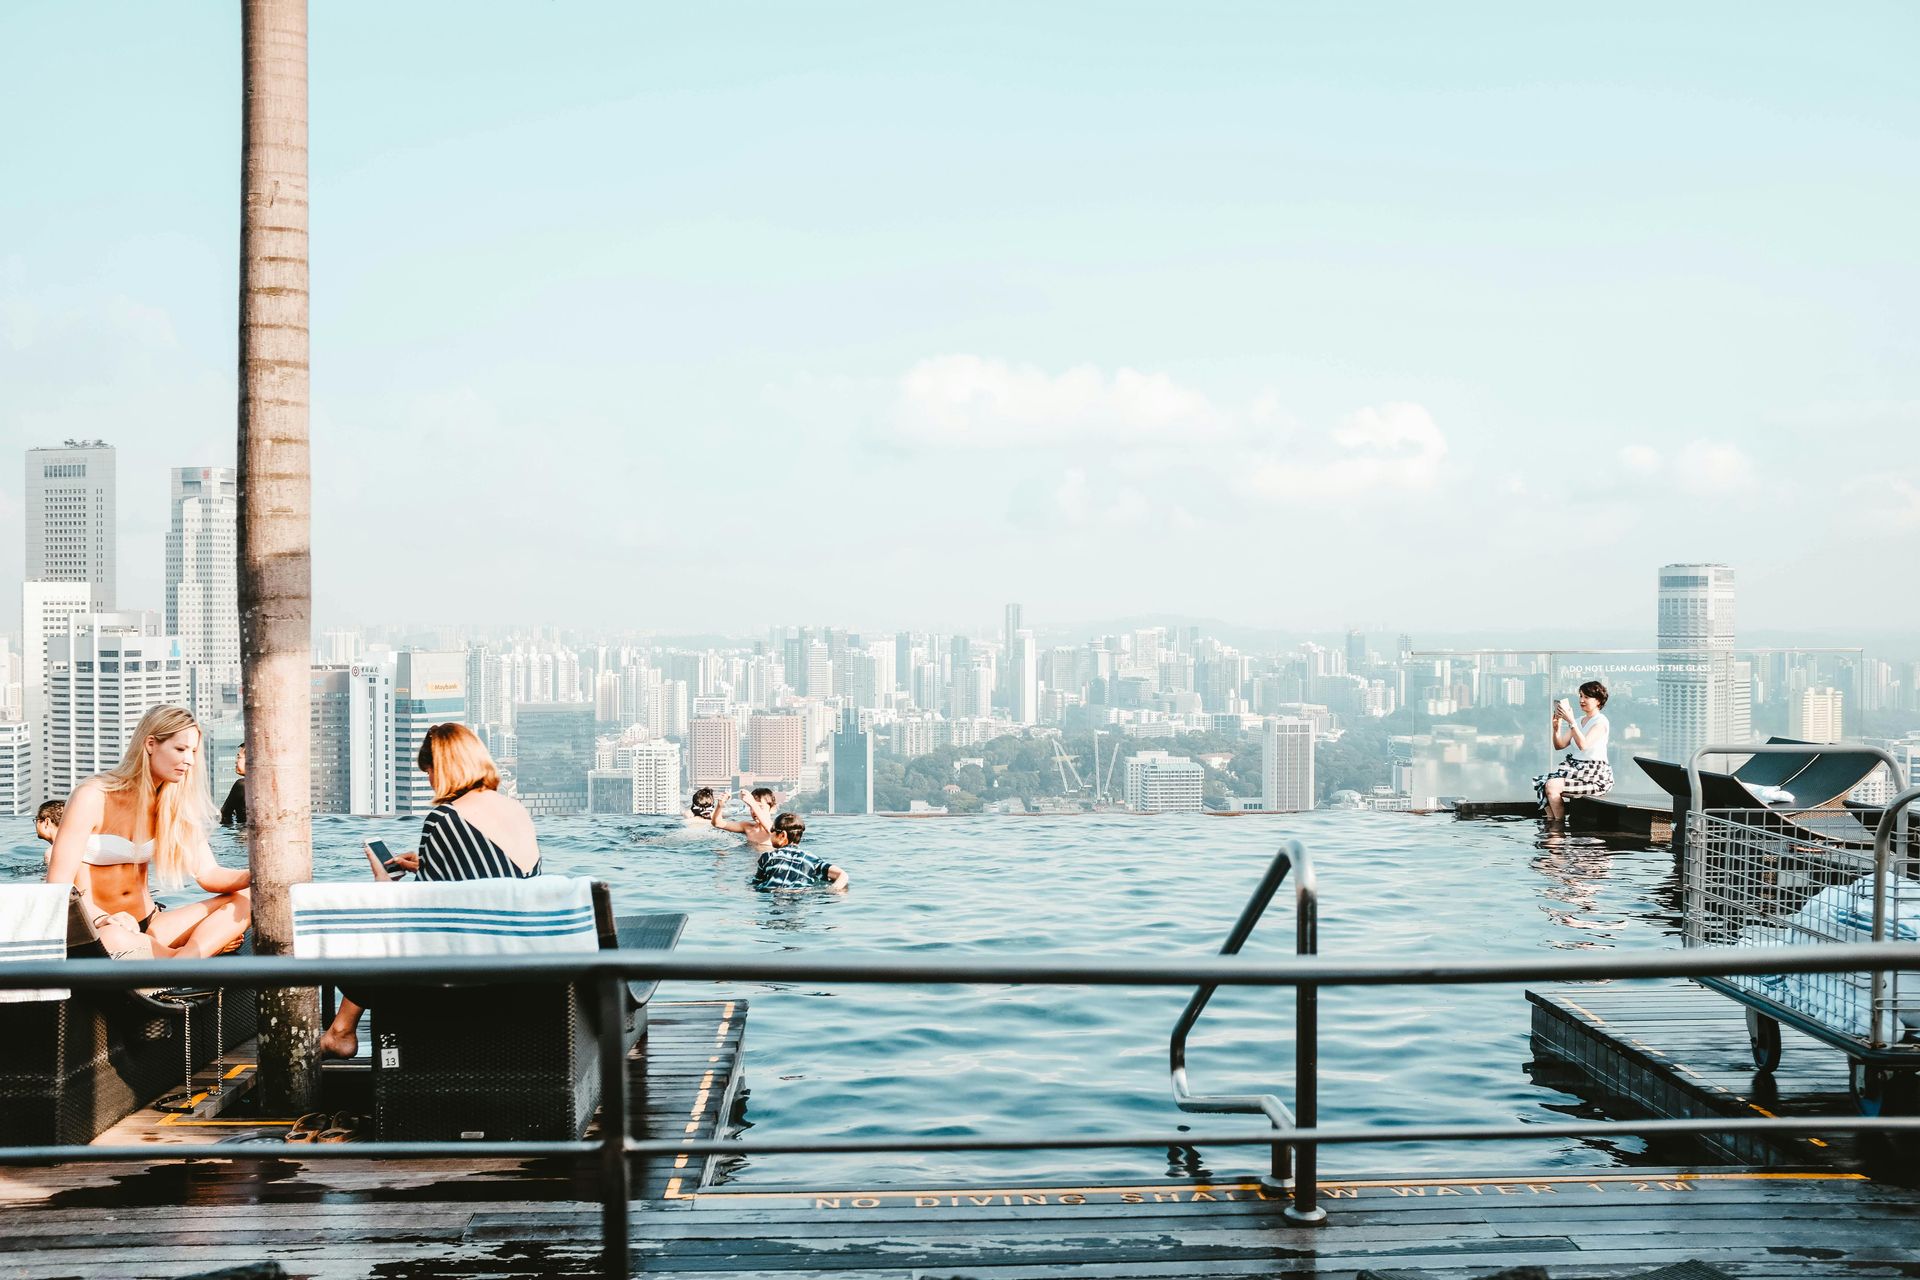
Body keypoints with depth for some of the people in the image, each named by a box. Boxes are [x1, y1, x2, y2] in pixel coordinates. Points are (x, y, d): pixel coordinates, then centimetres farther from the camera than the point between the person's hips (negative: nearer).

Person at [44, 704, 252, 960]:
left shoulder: (174, 805, 6)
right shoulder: (93, 797, -11)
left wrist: (253, 877, -23)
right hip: (94, 929, -6)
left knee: (243, 901, -13)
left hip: (147, 925, 6)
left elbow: (208, 874, -1)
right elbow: (59, 884, -17)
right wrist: (101, 919, -36)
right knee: (116, 940, -42)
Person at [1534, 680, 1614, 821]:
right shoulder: (1578, 721, 17)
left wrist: (1570, 721, -27)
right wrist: (1556, 727, -5)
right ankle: (1551, 820, -7)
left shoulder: (1601, 721, -7)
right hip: (1575, 766, 8)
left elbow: (1583, 745, -23)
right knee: (1541, 782, -14)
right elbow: (1559, 746, 12)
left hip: (1595, 773, -8)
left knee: (1552, 786, -26)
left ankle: (1559, 823, -11)